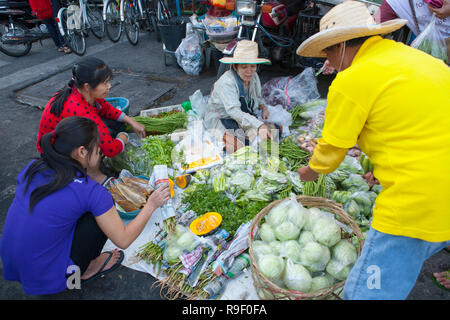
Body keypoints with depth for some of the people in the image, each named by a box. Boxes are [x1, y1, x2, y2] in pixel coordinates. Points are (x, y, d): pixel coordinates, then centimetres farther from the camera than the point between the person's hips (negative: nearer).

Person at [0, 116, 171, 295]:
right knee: (98, 213, -4)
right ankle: (82, 272, 9)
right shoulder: (90, 191, -22)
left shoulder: (32, 168, -4)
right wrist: (151, 205, -4)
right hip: (47, 280, -6)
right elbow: (123, 240, -14)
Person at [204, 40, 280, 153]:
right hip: (221, 119, -6)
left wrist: (263, 106, -5)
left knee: (274, 130, -9)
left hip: (245, 117, 7)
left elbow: (257, 97, 19)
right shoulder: (226, 82, -26)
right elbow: (234, 111, -36)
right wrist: (258, 125, -46)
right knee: (240, 146, -29)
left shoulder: (254, 77, -1)